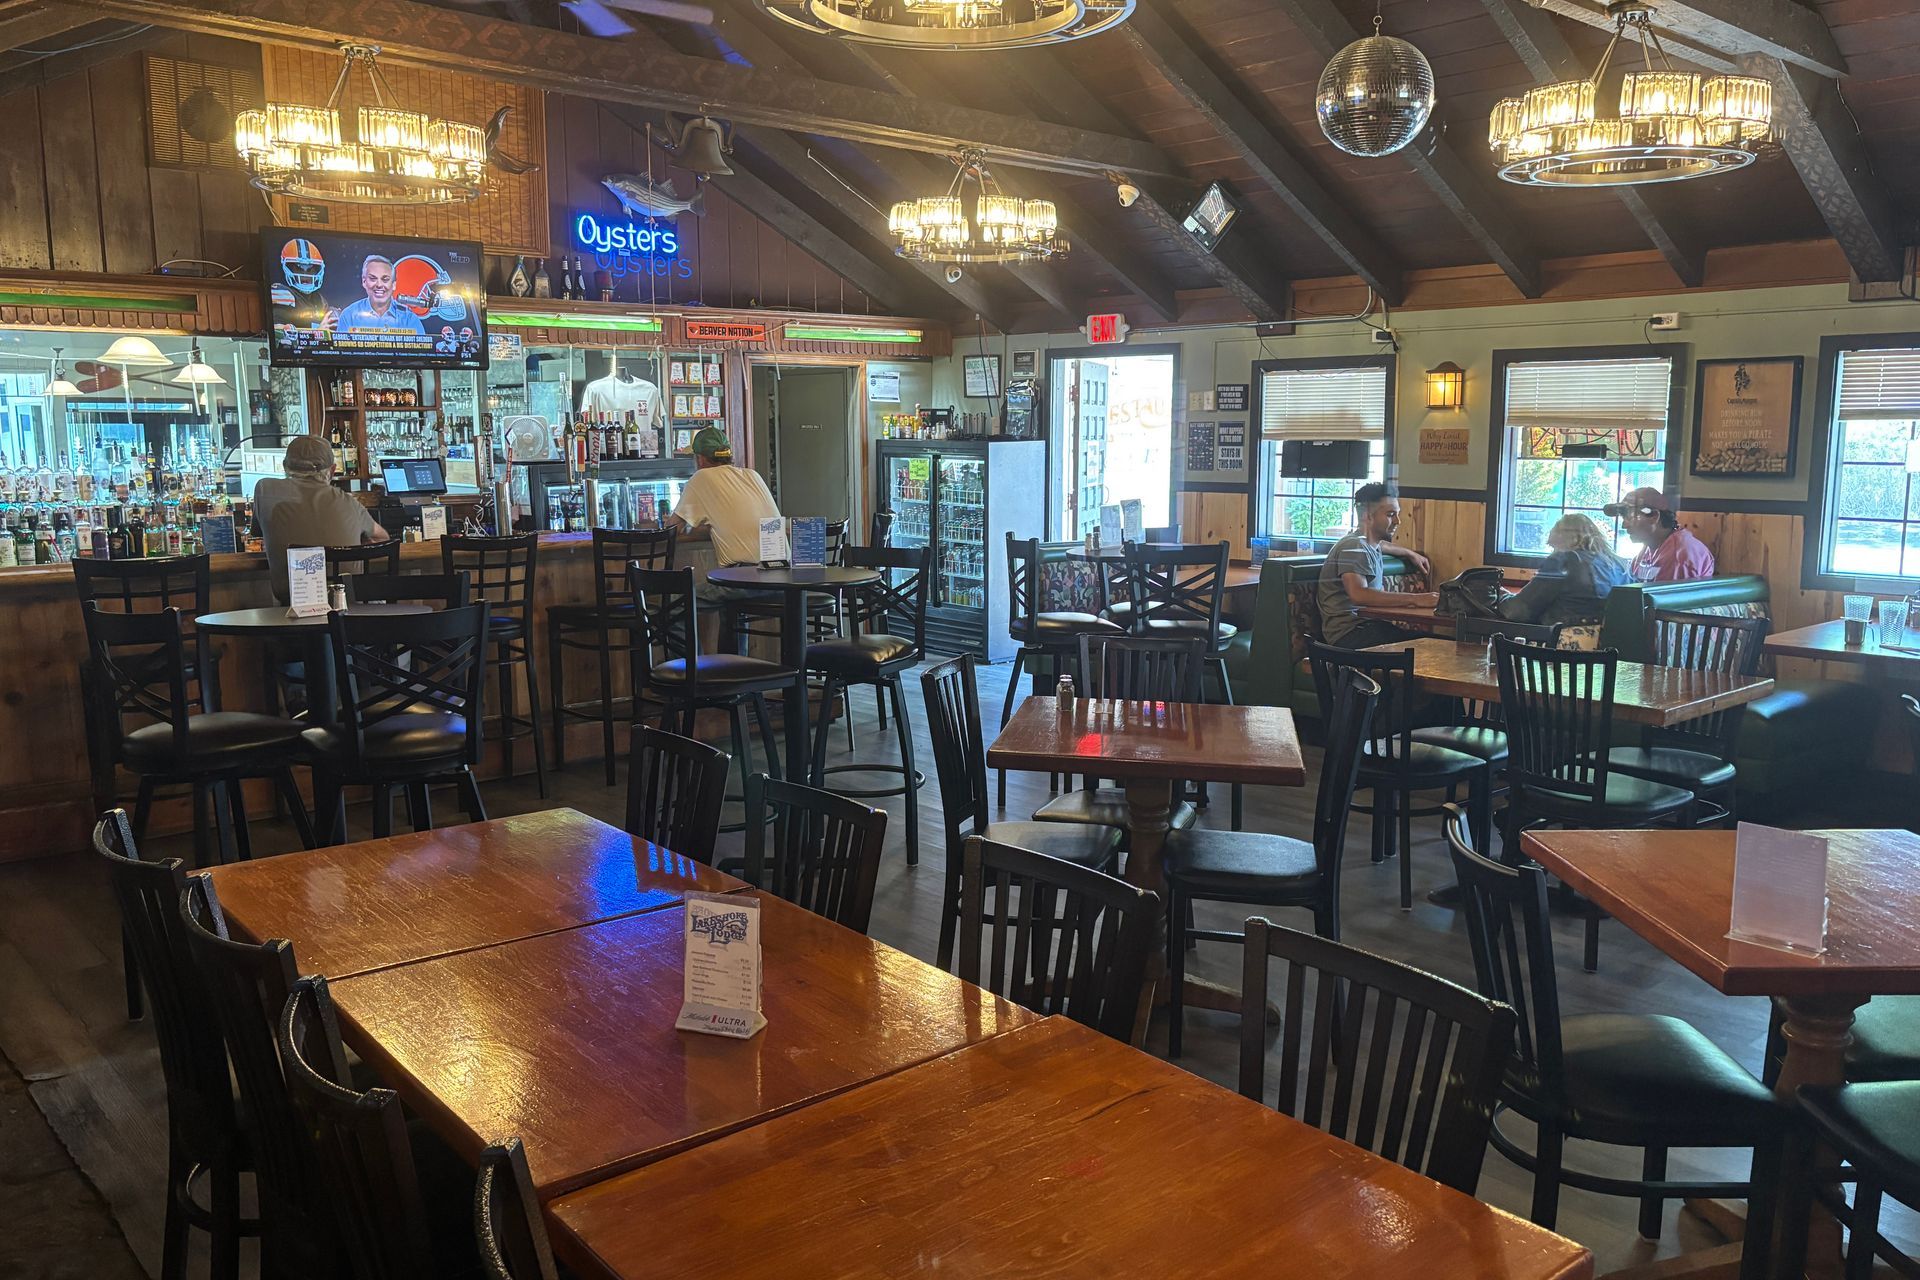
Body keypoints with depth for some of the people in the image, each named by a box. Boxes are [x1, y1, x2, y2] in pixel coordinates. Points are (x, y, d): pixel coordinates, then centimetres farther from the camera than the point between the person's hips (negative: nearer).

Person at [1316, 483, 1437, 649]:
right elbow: (1359, 594, -30)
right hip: (1348, 633, -9)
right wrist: (1414, 599, -31)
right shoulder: (1353, 547, -11)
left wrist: (1411, 554, 45)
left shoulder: (1367, 543, 19)